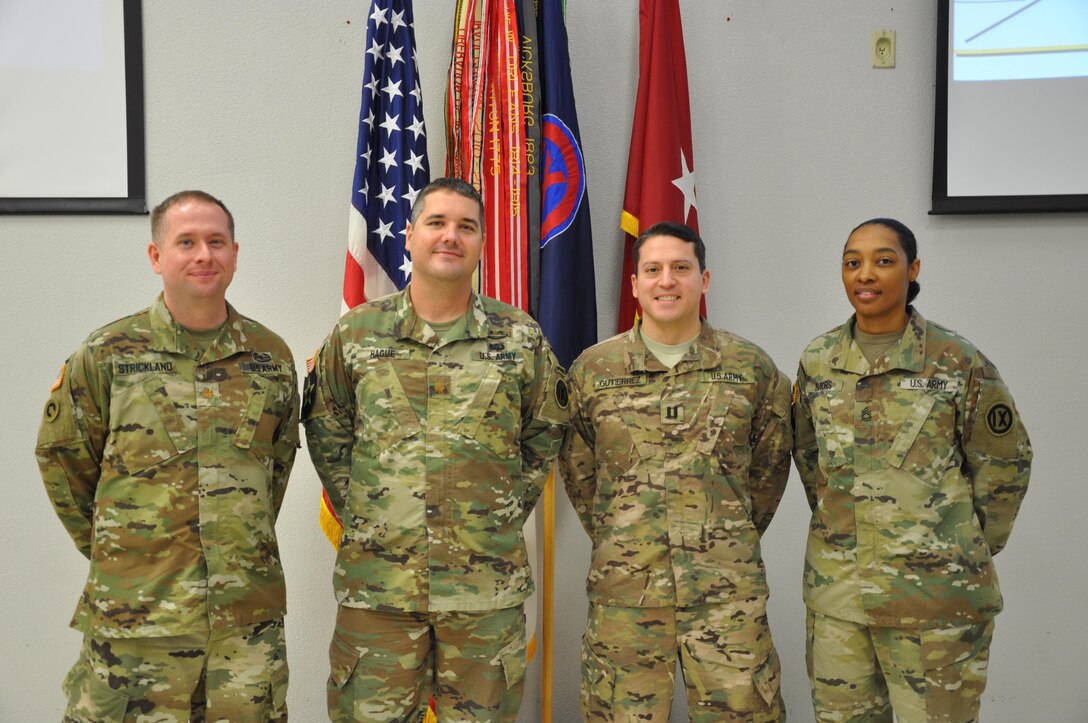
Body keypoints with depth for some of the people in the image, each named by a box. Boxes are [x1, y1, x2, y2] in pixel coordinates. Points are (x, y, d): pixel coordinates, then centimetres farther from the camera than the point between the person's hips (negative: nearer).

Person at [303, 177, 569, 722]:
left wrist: (505, 513, 4)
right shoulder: (355, 333, 2)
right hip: (376, 582, 0)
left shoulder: (522, 339, 2)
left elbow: (545, 435, 11)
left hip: (488, 584, 0)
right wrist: (357, 512, 3)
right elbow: (326, 433, 10)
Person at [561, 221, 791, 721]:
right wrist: (617, 543, 9)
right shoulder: (592, 370, 2)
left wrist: (733, 542, 11)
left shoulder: (752, 368, 2)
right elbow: (578, 473, 10)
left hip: (728, 591, 0)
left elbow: (769, 468, 11)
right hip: (622, 591, 1)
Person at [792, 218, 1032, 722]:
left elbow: (1004, 464, 1)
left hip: (934, 590, -3)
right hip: (835, 587, 4)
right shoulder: (817, 361, 4)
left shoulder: (958, 362, -6)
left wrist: (970, 549, 5)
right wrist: (835, 518, 12)